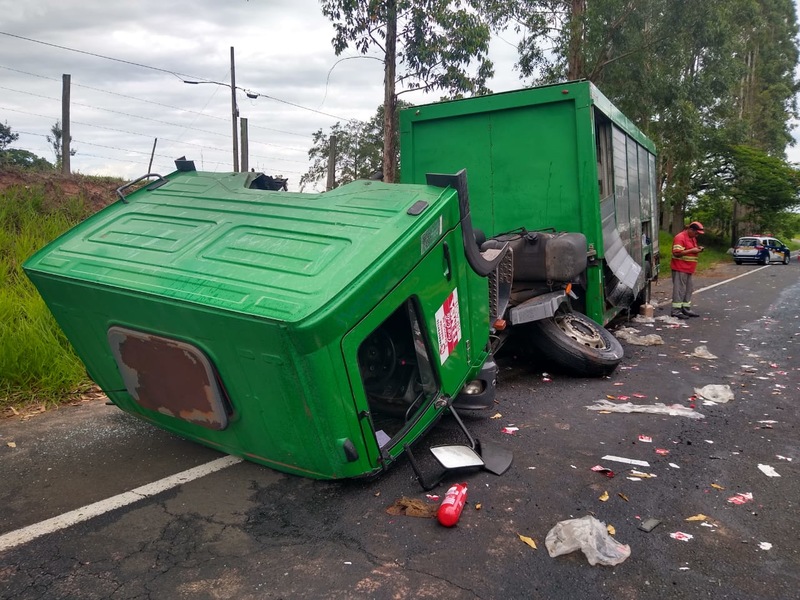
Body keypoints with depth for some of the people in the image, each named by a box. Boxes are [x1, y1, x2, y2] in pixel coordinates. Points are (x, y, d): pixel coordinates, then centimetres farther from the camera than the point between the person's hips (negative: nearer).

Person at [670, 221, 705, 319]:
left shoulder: (693, 238, 17)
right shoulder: (680, 237, -14)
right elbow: (677, 253, -22)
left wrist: (698, 248, 8)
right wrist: (692, 250, -20)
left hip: (688, 269, 10)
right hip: (680, 269, -10)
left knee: (688, 289, 13)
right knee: (679, 290, -7)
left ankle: (686, 309, 21)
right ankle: (676, 311, -3)